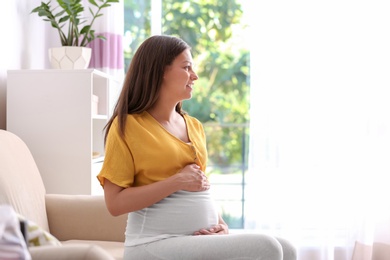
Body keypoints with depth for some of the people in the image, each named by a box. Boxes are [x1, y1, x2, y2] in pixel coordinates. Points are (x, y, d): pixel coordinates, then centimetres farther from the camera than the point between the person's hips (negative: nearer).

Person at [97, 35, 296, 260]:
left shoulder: (194, 126, 15)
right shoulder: (127, 126, -5)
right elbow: (115, 203, -10)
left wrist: (222, 225, 3)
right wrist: (177, 181, -15)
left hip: (202, 239, 7)